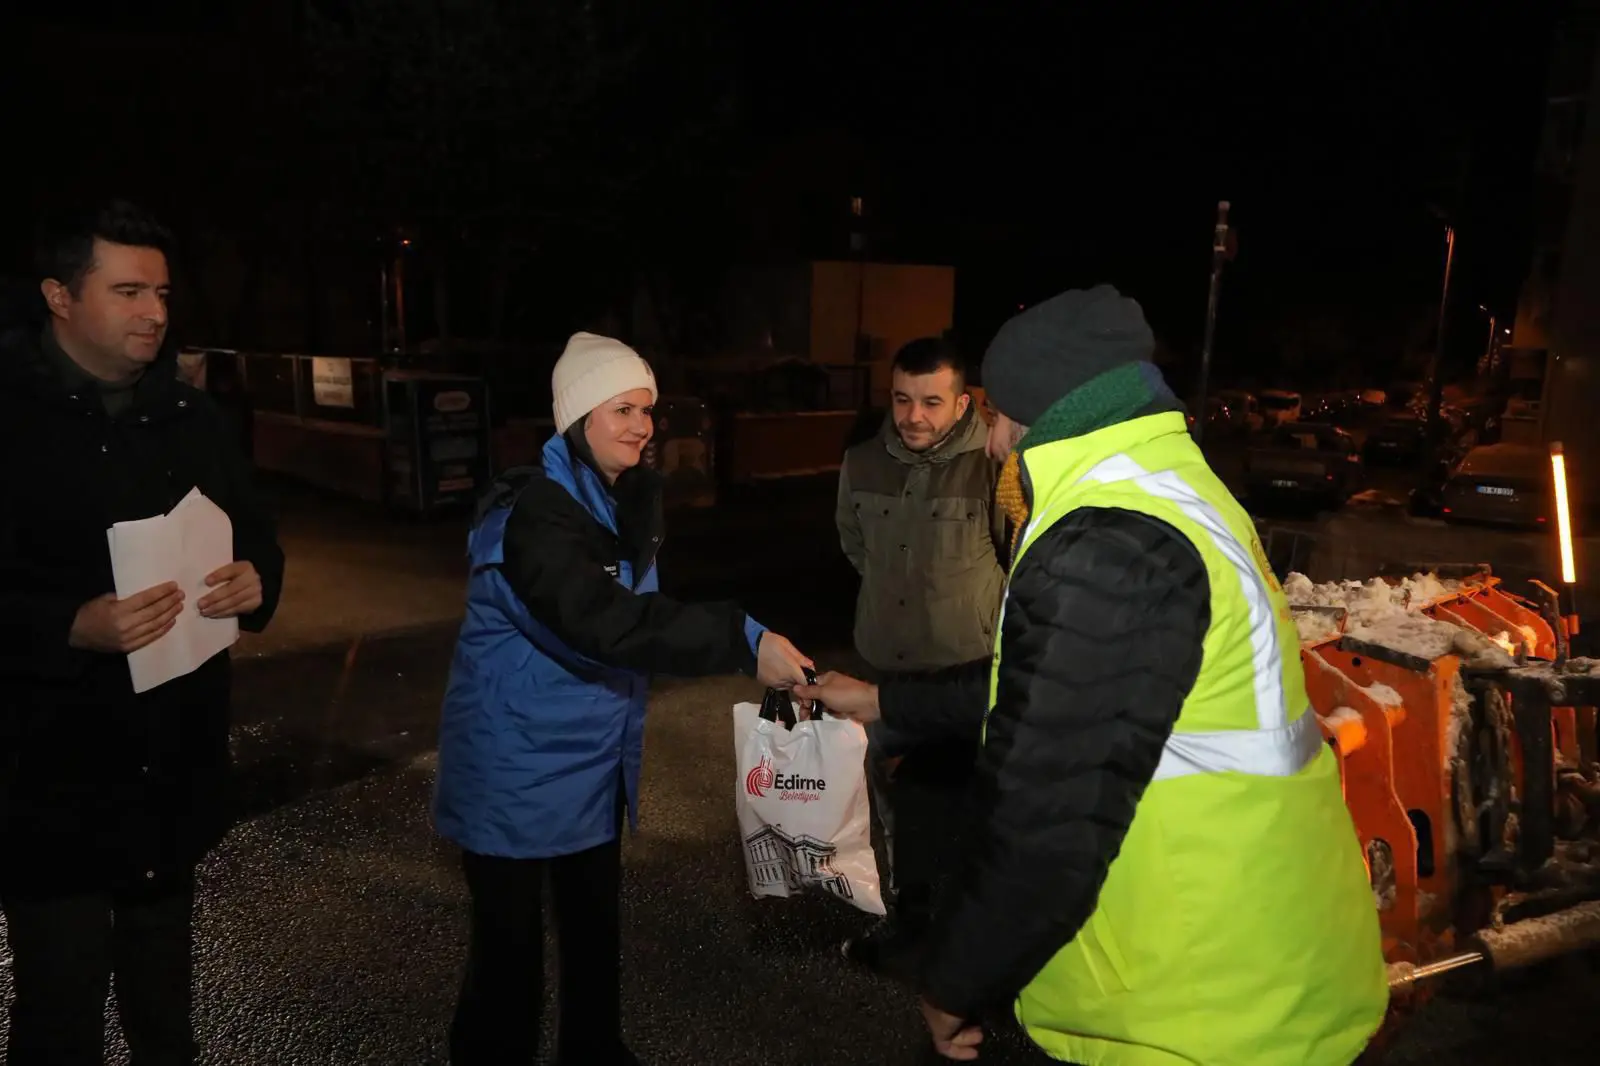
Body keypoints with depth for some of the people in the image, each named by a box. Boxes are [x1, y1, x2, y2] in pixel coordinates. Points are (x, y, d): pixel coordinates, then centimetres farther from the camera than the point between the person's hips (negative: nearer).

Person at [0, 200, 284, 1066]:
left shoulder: (190, 415, 7)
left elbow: (256, 537, 12)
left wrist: (255, 582, -9)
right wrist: (72, 627, -29)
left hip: (176, 762, 5)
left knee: (163, 986, 22)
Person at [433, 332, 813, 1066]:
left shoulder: (629, 498, 4)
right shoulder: (533, 511, -24)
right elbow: (602, 622, -38)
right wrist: (743, 644, -42)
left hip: (594, 757, 8)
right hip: (517, 765, -8)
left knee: (596, 924, 21)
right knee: (510, 942, 6)